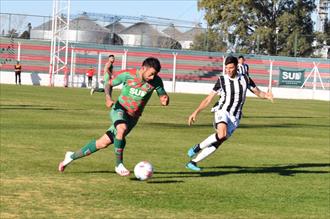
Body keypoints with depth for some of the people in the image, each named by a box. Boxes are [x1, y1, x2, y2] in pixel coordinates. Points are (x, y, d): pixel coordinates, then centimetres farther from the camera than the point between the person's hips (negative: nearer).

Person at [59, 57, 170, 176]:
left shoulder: (156, 81, -12)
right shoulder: (127, 75, -15)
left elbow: (163, 97, -4)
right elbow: (109, 84, 1)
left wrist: (165, 100, -29)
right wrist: (108, 97, -18)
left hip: (132, 118, 3)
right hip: (119, 109, -3)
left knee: (103, 143, 1)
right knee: (122, 128, -38)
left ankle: (72, 156, 21)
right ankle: (119, 165, -23)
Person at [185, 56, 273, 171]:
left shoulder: (245, 79, 6)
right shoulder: (222, 80, 1)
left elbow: (258, 92, 11)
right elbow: (209, 98, 6)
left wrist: (266, 95, -12)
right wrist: (196, 112, -1)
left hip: (234, 118, 3)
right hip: (222, 111, -3)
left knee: (217, 142, -4)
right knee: (222, 134, -33)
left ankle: (192, 162, 8)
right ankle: (197, 147, -12)